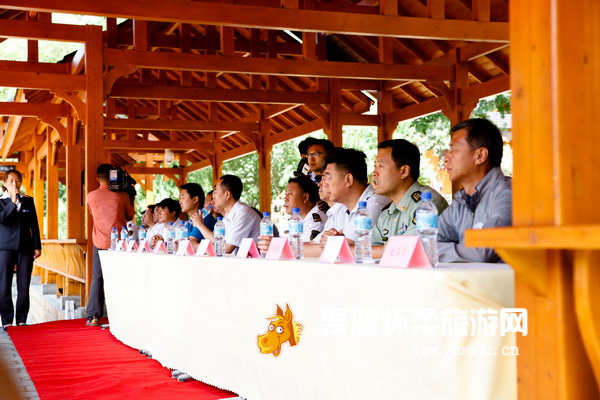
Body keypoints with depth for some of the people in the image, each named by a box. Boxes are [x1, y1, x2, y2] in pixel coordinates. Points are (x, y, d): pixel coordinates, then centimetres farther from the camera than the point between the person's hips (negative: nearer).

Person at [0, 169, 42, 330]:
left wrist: (37, 246, 6)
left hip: (25, 247, 2)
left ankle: (22, 320, 10)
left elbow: (34, 224, 10)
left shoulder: (28, 201, 9)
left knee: (24, 286, 2)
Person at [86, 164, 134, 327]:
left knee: (97, 278, 6)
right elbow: (130, 216, 9)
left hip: (100, 242, 1)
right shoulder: (121, 195, -2)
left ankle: (93, 316, 1)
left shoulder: (91, 196, 2)